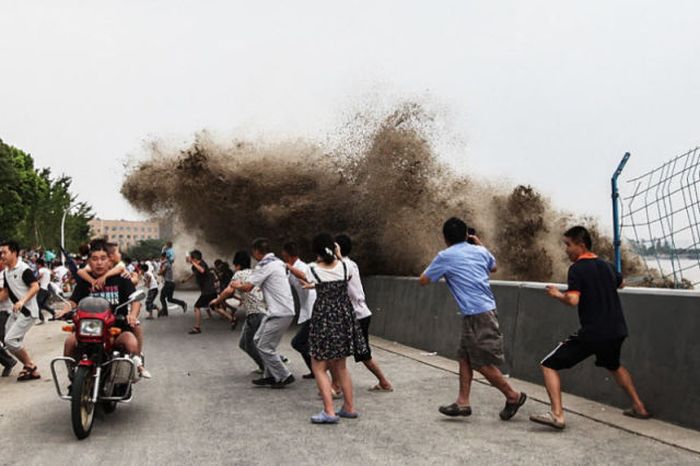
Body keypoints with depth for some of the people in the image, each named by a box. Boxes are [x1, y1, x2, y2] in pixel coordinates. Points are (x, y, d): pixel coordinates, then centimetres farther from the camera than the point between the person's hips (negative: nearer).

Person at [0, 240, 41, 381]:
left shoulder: (24, 269, -15)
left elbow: (35, 287, -23)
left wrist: (22, 301, -33)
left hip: (27, 312, -9)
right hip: (16, 312, 9)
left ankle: (30, 366, 4)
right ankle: (32, 370, 18)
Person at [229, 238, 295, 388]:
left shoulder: (264, 265, -14)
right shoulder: (277, 262, 13)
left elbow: (247, 287, -14)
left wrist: (237, 285, 9)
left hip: (280, 313, -10)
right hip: (280, 310, 10)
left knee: (265, 347, -3)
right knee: (259, 340, 15)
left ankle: (284, 376, 7)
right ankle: (270, 375, 21)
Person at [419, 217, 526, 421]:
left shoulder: (445, 256, -8)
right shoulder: (479, 251, 10)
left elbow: (423, 280, 3)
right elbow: (493, 267, 32)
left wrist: (435, 266, 19)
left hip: (477, 316, -8)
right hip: (485, 310, 8)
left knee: (483, 364, 2)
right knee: (465, 357, 13)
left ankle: (514, 396, 14)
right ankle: (462, 402, 16)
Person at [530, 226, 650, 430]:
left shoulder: (577, 268, -11)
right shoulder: (606, 265, 10)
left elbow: (573, 300, -24)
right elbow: (621, 283, 32)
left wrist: (557, 294, -6)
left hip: (592, 334, -7)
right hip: (617, 331, 8)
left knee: (549, 365, -1)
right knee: (613, 366, 37)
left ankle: (557, 415, -14)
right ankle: (639, 407, 38)